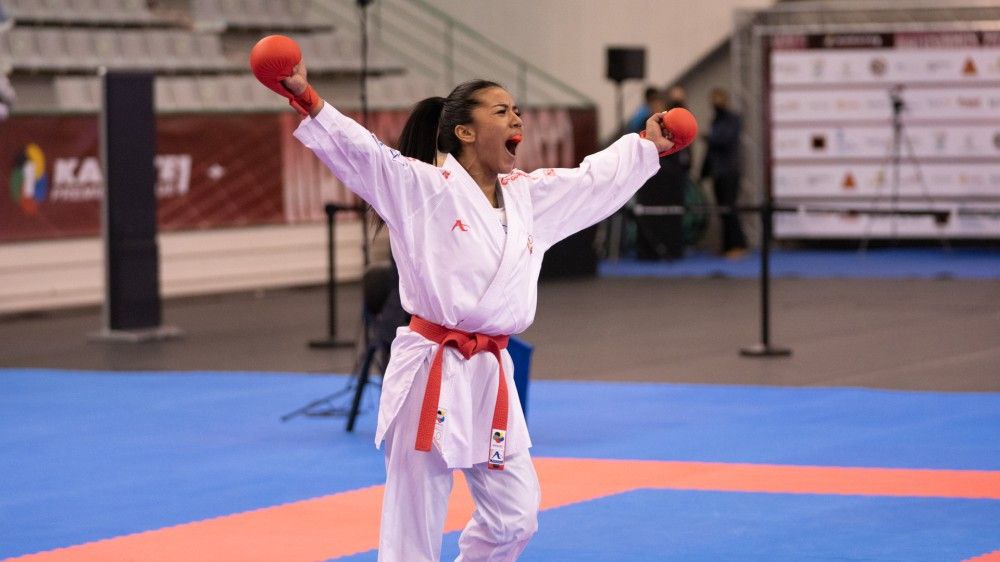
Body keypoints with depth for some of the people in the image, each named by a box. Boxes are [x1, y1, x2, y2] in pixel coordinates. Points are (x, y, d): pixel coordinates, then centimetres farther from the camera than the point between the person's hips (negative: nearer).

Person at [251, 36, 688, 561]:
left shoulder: (529, 195, 13)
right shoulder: (424, 187, -7)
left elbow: (596, 179, 28)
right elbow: (359, 150, -19)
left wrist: (647, 144, 38)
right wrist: (306, 100, -32)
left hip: (491, 376, 7)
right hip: (432, 374, -7)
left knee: (513, 517, 12)